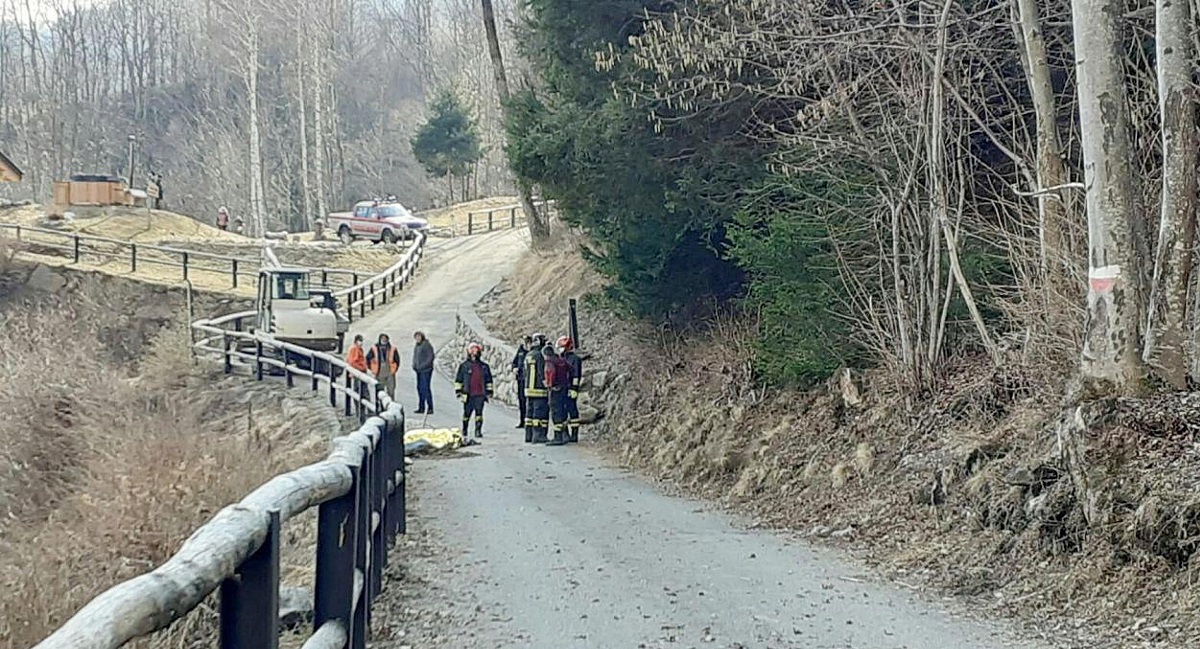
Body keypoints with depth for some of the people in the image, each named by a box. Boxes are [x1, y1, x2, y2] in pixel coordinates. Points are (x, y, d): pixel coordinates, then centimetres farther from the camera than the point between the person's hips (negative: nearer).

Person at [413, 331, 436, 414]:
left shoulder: (427, 345, -11)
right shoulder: (416, 346, 15)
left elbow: (431, 357, -16)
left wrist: (423, 366, -19)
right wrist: (414, 365, 8)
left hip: (426, 370, -9)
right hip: (419, 370, 9)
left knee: (426, 388, -11)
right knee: (419, 388, 10)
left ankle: (430, 408, -9)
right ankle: (421, 407, 17)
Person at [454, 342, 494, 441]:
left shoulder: (484, 366, 10)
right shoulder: (464, 366, 2)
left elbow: (489, 380, 17)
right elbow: (458, 380, 3)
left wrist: (489, 393, 14)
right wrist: (459, 393, -1)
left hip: (480, 395, 1)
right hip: (468, 395, -1)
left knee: (479, 413, -3)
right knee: (467, 414, 6)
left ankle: (478, 430, 2)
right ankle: (464, 432, 19)